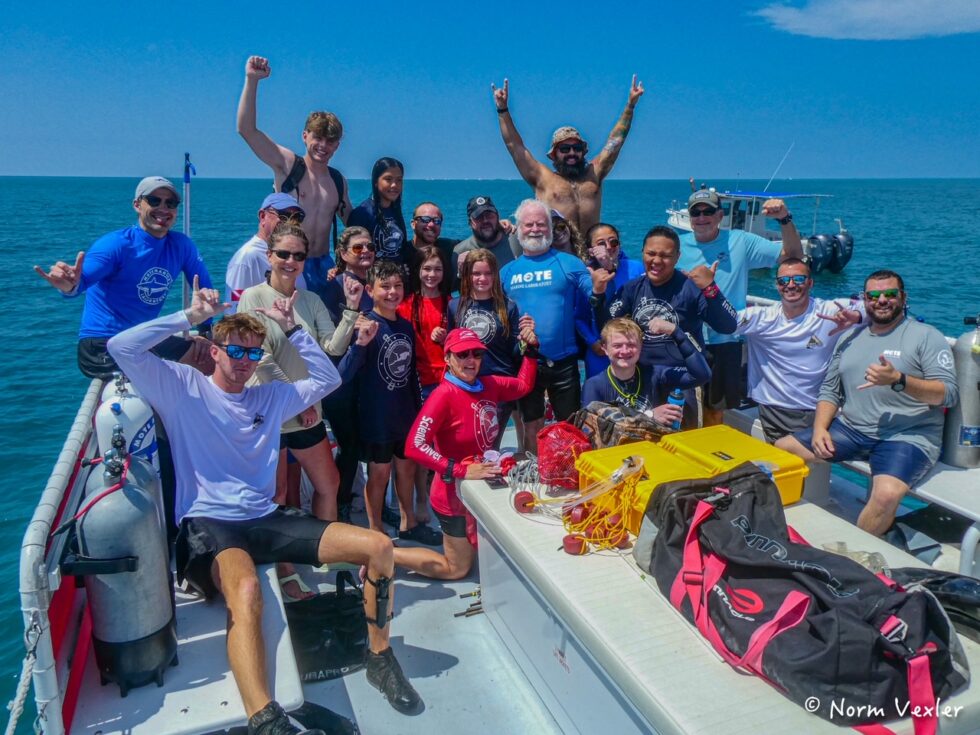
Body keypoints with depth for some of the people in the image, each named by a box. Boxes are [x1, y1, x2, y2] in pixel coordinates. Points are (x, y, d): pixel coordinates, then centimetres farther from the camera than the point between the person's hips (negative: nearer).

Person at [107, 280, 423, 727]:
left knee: (378, 545, -9)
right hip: (207, 524, -5)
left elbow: (327, 378, 17)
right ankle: (264, 721, -44)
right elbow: (121, 347, -7)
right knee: (246, 589, -42)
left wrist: (290, 328, 11)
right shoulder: (183, 388, 4)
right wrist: (191, 316, -6)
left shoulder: (270, 396, 17)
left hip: (266, 520, 6)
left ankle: (381, 659, 5)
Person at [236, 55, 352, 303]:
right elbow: (246, 129, -9)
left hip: (323, 266, 4)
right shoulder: (288, 165, 0)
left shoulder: (338, 180, 13)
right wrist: (252, 80, -16)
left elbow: (351, 223, 23)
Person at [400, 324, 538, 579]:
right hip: (456, 495, -7)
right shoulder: (444, 395, -26)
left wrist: (530, 347, 6)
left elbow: (524, 385, 17)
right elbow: (414, 446, -32)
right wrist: (462, 471, -33)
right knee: (457, 569, 10)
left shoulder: (488, 385, -4)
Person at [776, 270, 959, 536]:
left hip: (906, 436, -5)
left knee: (887, 494, -34)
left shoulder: (926, 336, 0)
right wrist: (820, 428, -2)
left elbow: (949, 394, -9)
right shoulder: (850, 338, 17)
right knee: (781, 449, -8)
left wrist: (898, 380, -25)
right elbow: (829, 390, 16)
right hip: (850, 429, 6)